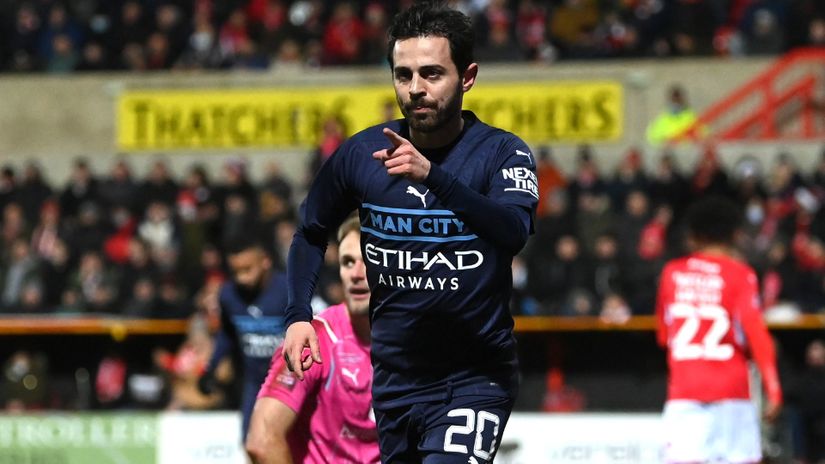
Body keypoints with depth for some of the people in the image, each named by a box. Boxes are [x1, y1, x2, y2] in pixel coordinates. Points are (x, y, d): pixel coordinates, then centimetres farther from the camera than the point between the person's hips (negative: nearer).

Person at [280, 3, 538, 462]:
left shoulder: (502, 152, -10)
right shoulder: (362, 153, 0)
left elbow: (514, 232, -30)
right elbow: (311, 234, 16)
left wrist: (432, 176, -42)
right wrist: (299, 315, 1)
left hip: (476, 377, -4)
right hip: (395, 378, 4)